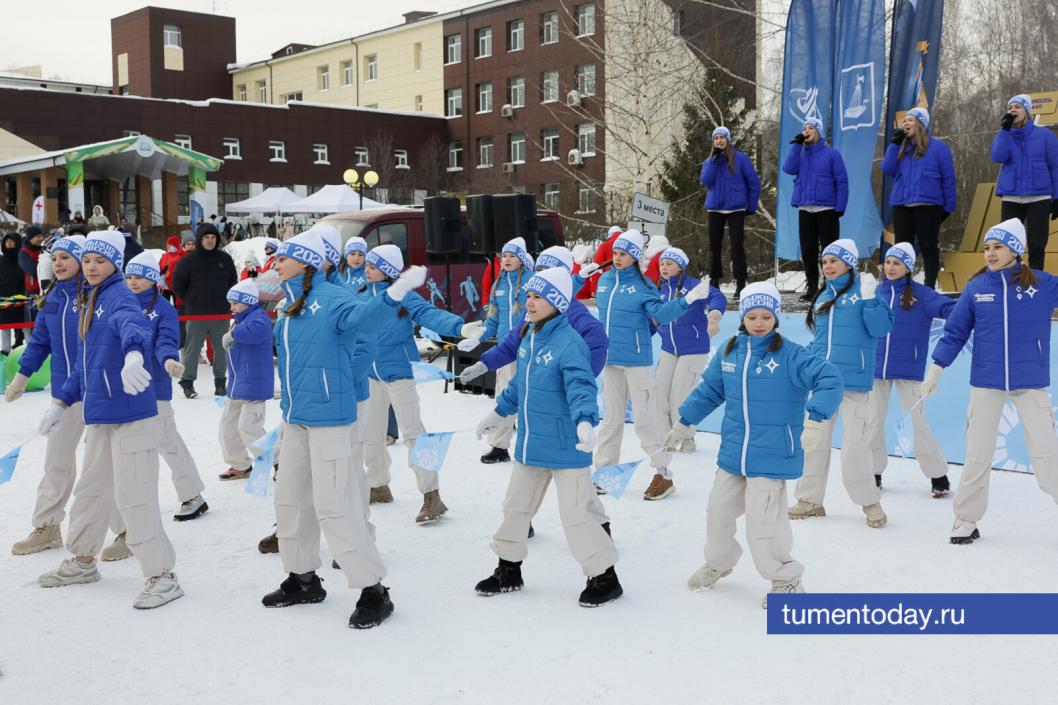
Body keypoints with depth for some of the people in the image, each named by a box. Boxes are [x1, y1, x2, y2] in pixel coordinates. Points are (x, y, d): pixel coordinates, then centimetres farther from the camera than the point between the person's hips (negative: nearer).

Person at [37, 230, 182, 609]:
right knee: (91, 488, 22)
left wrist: (133, 355, -56)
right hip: (99, 414, 9)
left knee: (133, 495, -7)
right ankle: (82, 561, 41)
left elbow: (133, 325, -34)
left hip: (130, 412, -9)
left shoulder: (120, 297, -10)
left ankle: (162, 577, 3)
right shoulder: (91, 302, 17)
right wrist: (62, 403, 28)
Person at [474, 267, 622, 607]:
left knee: (576, 513, -2)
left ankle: (604, 577, 16)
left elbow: (582, 387, -31)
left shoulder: (569, 343, -20)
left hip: (566, 446, -8)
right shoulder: (529, 338, 6)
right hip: (530, 444, 9)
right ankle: (509, 570, 35)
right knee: (516, 505, 18)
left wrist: (585, 422, -48)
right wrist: (498, 412, 29)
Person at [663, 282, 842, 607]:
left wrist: (816, 420, -32)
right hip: (732, 452, 6)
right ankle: (718, 563, 45)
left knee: (762, 520, -6)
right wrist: (683, 423, 21)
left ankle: (786, 580, 18)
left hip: (772, 455, -6)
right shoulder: (729, 352, 3)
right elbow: (709, 390, 16)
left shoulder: (790, 355, -14)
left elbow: (829, 379, -21)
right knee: (718, 510, 18)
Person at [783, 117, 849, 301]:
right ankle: (811, 288, 14)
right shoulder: (800, 154, 14)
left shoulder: (832, 154, 2)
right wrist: (797, 145, -5)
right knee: (808, 251, 6)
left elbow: (842, 181, -3)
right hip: (804, 210, 4)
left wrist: (840, 208, -11)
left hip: (827, 209, -4)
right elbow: (789, 168, -5)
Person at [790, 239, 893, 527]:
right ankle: (810, 499, 22)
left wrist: (869, 299, -22)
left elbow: (880, 328, -13)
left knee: (854, 445, -2)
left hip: (854, 380, -6)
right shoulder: (823, 296, 15)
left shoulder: (864, 290, -3)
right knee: (813, 440, 10)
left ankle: (869, 501, 16)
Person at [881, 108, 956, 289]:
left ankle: (929, 287, 5)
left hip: (928, 205, -5)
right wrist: (895, 144, -1)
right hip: (901, 205, 5)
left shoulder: (938, 147, 2)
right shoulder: (901, 147, 16)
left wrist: (948, 207, -3)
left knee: (928, 247, 0)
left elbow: (948, 178, 1)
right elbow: (887, 170, 3)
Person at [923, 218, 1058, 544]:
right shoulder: (976, 288, 0)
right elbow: (955, 332, 4)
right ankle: (967, 519, 19)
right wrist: (935, 369, 1)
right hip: (986, 382, 1)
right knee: (978, 454, 8)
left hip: (1030, 382, -1)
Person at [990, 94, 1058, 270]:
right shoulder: (1004, 135, 10)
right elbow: (998, 157, -10)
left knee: (1036, 245, 0)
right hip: (1011, 199, 2)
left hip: (1039, 198, -2)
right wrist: (1006, 129, -11)